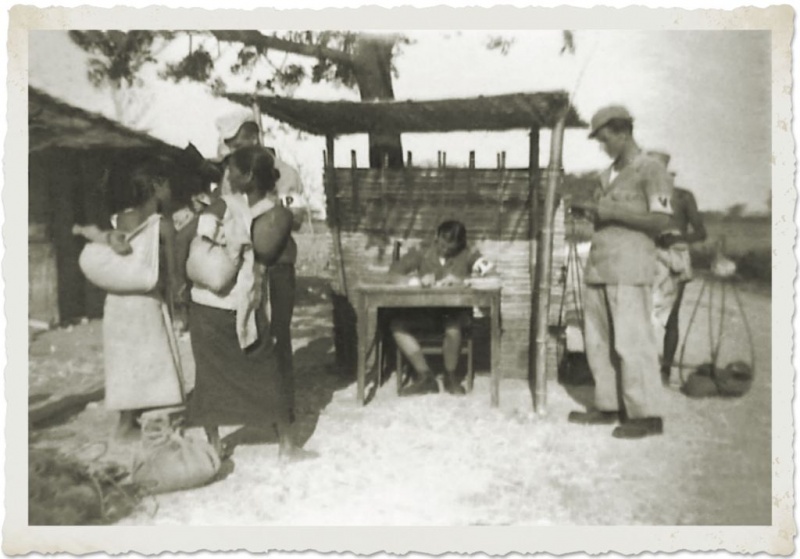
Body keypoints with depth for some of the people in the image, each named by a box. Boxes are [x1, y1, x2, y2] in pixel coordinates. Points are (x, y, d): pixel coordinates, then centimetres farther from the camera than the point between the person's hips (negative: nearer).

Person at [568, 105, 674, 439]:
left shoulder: (650, 170, -3)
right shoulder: (608, 174, 20)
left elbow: (660, 221, -11)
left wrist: (613, 212, -15)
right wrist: (588, 208, 7)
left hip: (629, 272, -8)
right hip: (599, 268, 8)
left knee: (631, 342, -7)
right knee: (598, 342, 10)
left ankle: (645, 415, 3)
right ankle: (608, 406, 20)